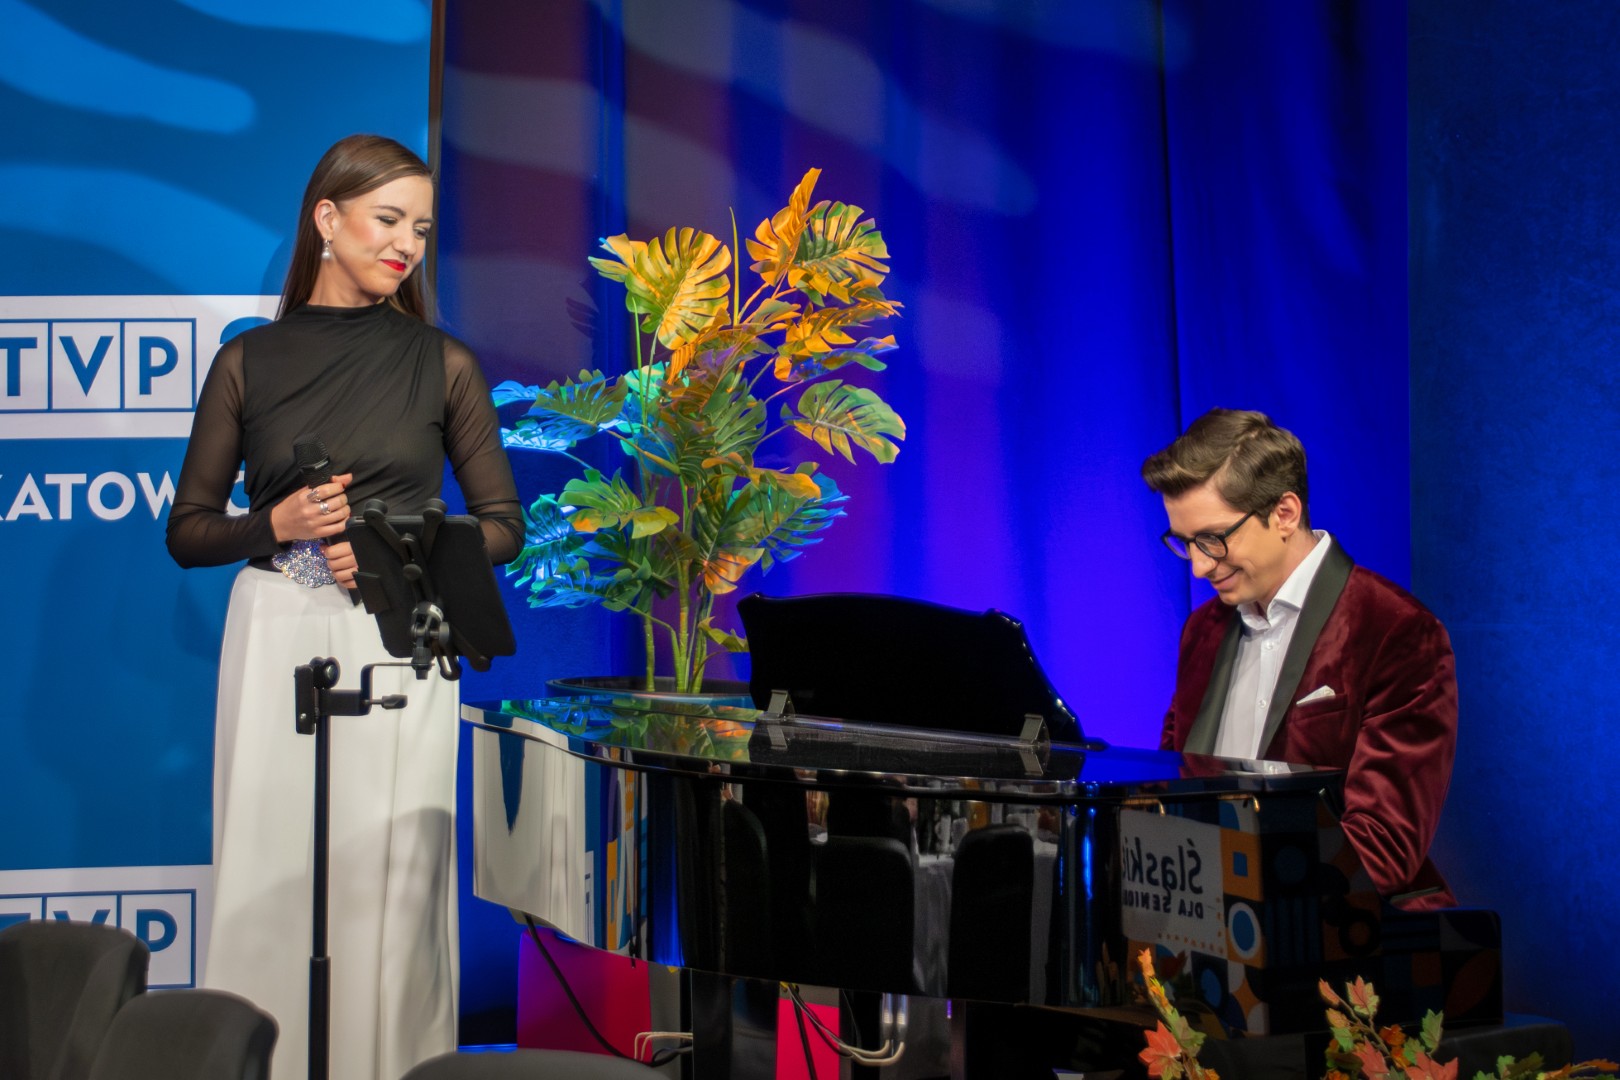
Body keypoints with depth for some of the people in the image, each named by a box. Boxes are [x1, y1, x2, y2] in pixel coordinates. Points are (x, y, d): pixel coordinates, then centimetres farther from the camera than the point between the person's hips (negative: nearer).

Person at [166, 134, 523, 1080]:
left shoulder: (443, 365, 6)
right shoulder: (249, 362, 6)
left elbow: (502, 525, 7)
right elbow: (189, 531, 8)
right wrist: (278, 523, -10)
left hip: (399, 646, 0)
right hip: (278, 641, 0)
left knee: (391, 883, -2)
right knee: (272, 878, 0)